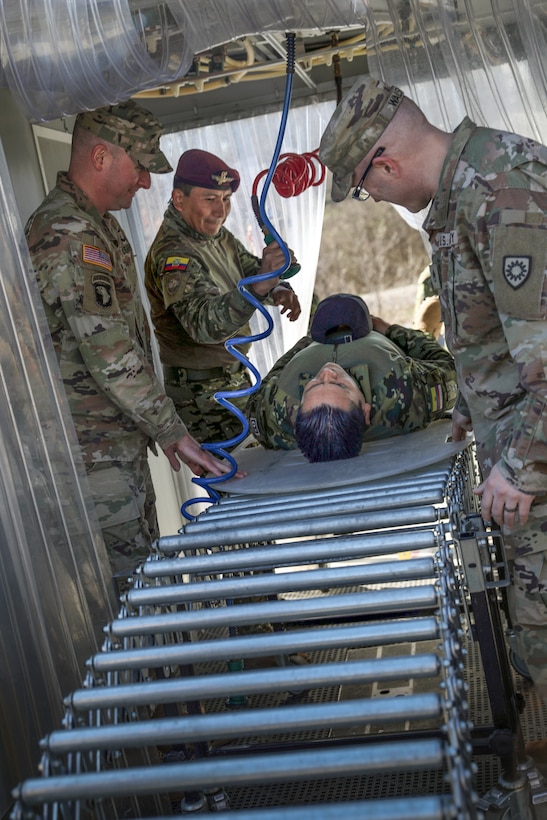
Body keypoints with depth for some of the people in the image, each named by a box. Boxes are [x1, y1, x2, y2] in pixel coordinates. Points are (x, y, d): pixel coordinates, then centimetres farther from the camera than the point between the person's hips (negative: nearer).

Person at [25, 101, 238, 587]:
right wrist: (172, 432, -21)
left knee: (143, 560, 18)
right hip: (95, 452, -10)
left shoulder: (97, 224, 14)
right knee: (125, 579, -1)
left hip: (120, 440, 10)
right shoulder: (69, 235, -22)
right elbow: (110, 357, -26)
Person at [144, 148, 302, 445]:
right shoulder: (174, 255, -26)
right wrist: (259, 285, -56)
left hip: (236, 376, 9)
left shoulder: (213, 232, 3)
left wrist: (279, 290, -15)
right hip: (202, 395, -9)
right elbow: (204, 325, -41)